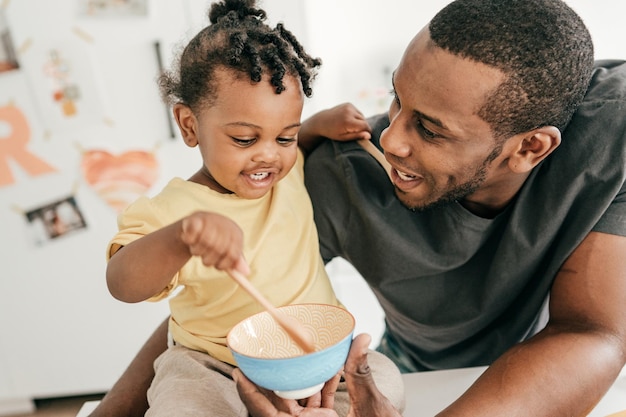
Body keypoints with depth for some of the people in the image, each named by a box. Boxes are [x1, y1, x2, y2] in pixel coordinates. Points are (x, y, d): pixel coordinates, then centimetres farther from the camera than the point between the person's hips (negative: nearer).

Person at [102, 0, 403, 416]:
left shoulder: (293, 169, 1)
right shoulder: (172, 211, -16)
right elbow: (122, 285, -30)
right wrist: (183, 235, -51)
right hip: (213, 368, -3)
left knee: (383, 381, -17)